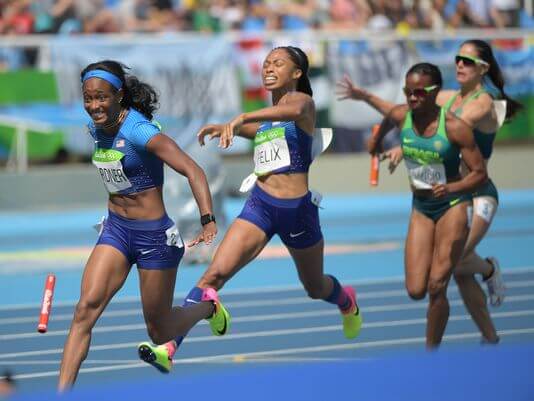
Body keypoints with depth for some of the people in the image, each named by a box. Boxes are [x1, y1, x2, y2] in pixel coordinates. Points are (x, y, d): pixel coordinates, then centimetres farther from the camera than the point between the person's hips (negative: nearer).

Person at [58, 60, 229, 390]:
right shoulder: (96, 128, -1)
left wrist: (209, 222, -42)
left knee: (160, 332, 9)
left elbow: (193, 171, -30)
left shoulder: (140, 132, -23)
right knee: (86, 308, -14)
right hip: (115, 229, 6)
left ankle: (208, 306, 41)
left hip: (154, 235, -6)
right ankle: (63, 392, -18)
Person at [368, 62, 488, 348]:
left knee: (436, 288, -9)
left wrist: (451, 188, -33)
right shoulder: (400, 115, -8)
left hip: (452, 206, -5)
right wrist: (377, 139, 39)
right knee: (415, 291, -2)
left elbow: (480, 174, -15)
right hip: (420, 207, 5)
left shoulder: (454, 128, -20)